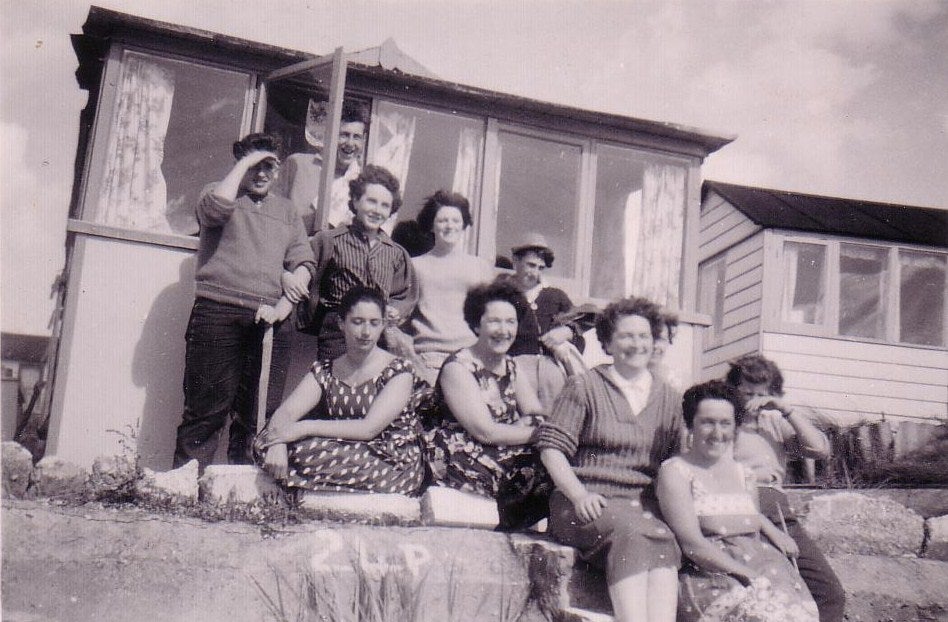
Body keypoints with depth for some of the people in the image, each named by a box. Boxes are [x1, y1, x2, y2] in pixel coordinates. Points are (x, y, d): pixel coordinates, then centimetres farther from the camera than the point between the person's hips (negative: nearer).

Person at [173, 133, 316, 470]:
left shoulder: (286, 211, 22)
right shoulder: (222, 193, 12)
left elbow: (303, 262, 11)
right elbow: (215, 207, -14)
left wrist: (283, 306, -4)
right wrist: (244, 162, -2)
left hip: (269, 321, 4)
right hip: (218, 314, -3)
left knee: (259, 415, 3)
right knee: (207, 410, -5)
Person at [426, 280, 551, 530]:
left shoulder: (509, 365, 14)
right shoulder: (458, 367, -11)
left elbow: (539, 415, 9)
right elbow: (485, 432, -17)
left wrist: (522, 426, -14)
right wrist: (536, 432, -12)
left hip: (506, 457, 8)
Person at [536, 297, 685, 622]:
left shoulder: (670, 399, 20)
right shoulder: (585, 386, 8)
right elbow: (551, 448, 2)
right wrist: (579, 494, -13)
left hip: (646, 505, 3)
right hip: (590, 504, -3)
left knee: (665, 540, -31)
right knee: (630, 532, -35)